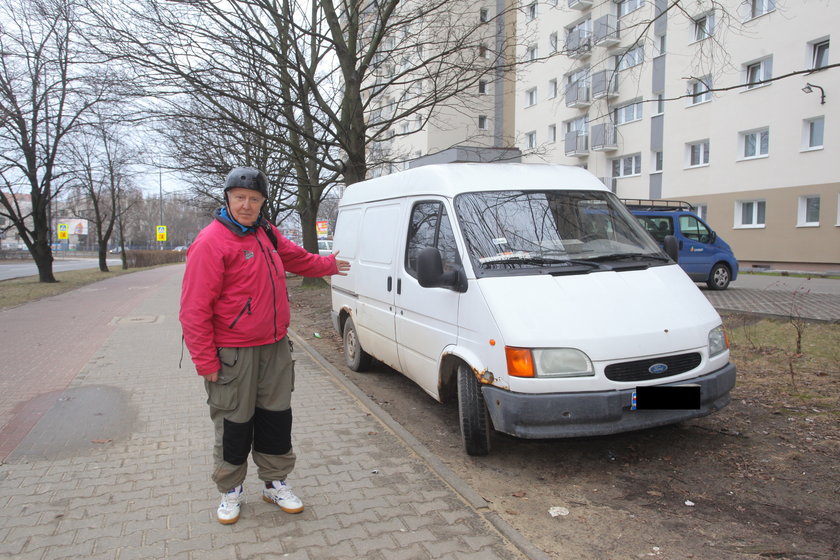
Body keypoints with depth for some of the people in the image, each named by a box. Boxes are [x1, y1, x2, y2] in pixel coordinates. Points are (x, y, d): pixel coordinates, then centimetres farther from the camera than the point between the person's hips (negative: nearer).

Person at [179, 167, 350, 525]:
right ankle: (230, 491, 29)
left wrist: (328, 264, 44)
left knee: (277, 418, 14)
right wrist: (205, 361, -17)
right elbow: (194, 310, -17)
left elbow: (295, 257, 31)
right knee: (234, 425, 8)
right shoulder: (211, 242, -16)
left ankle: (275, 483, 31)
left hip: (276, 348, 7)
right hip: (233, 354, -7)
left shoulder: (266, 234, 8)